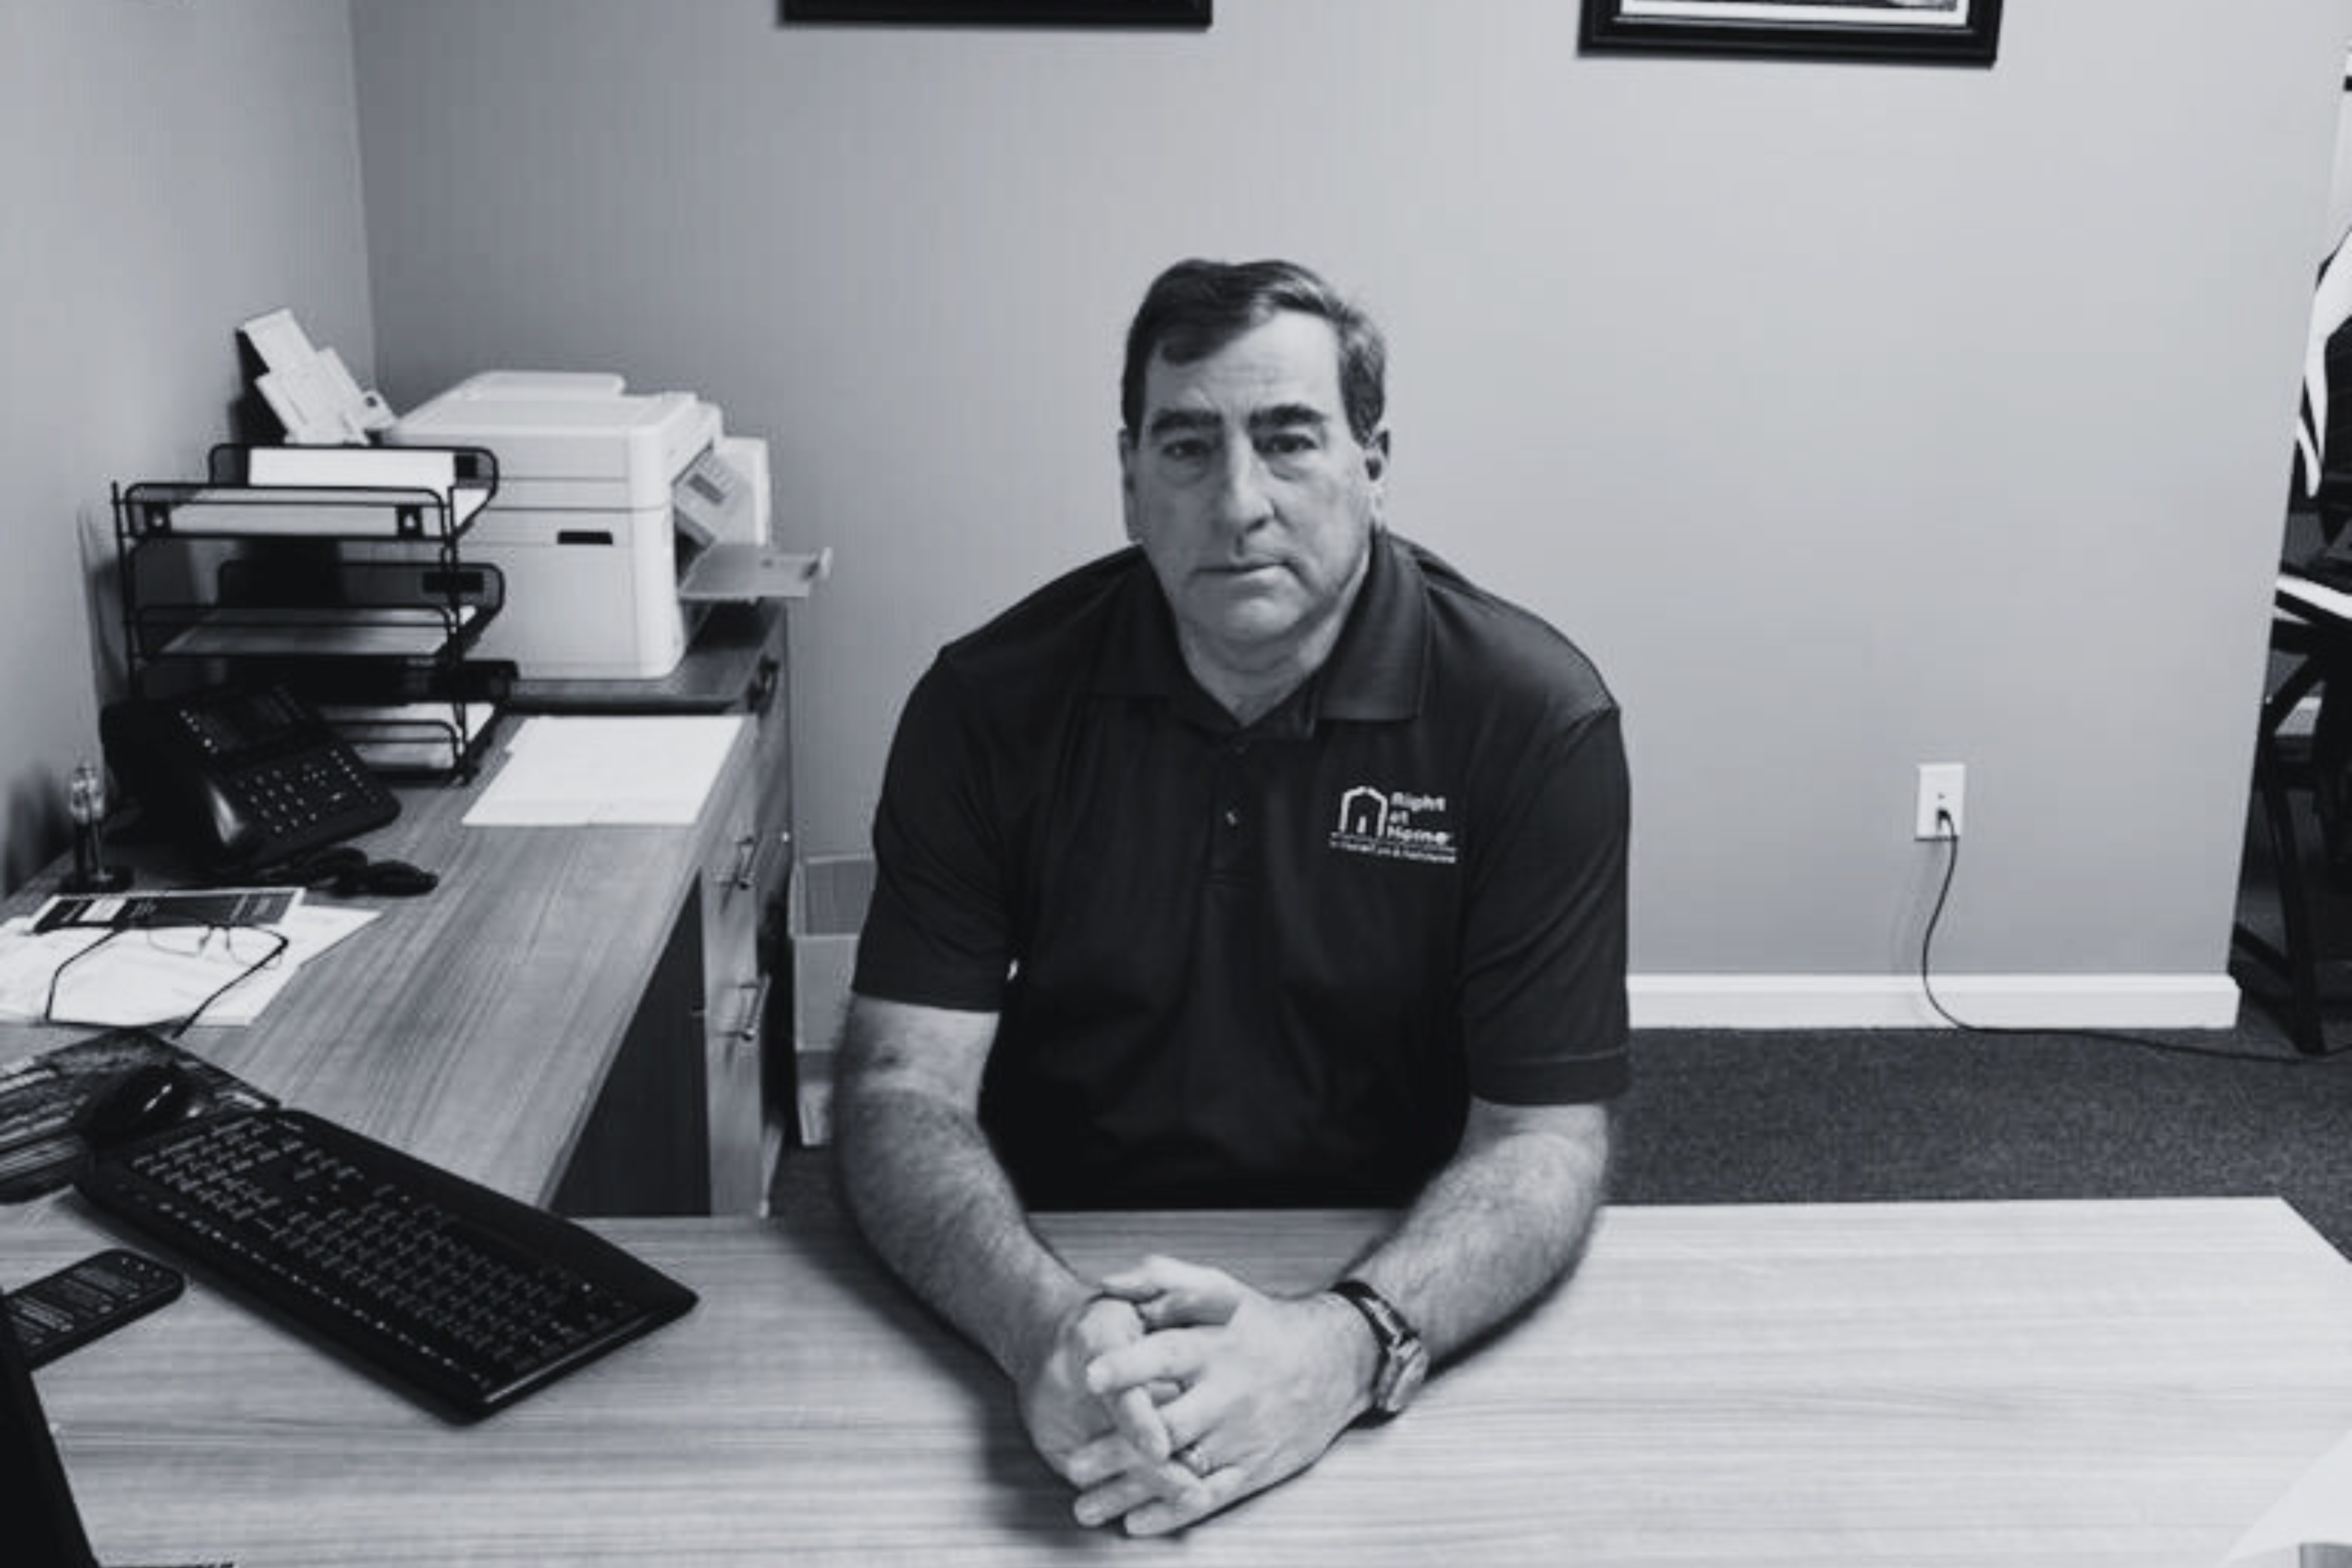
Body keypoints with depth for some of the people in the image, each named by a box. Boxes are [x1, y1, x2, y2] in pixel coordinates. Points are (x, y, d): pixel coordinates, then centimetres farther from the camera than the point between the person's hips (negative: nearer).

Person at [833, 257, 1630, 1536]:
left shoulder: (1534, 720, -9)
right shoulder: (990, 701, -5)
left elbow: (1545, 1142, -12)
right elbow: (903, 1090, -9)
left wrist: (1346, 1346, -31)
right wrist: (1047, 1326, -29)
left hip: (1399, 1301, 0)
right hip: (1066, 1279, 1)